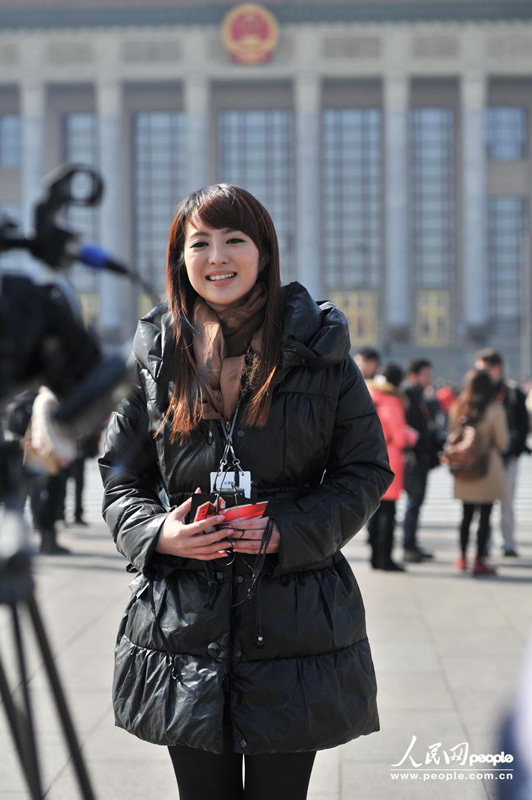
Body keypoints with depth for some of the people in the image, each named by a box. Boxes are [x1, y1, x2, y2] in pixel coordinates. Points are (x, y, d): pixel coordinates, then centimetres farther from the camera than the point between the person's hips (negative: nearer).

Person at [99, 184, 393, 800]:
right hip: (183, 626, 2)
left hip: (295, 620, -1)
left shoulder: (319, 352, 0)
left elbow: (367, 472, 2)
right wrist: (157, 533, -11)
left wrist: (290, 530, -13)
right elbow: (119, 481, 10)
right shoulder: (153, 359, 5)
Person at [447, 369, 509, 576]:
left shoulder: (457, 408, 1)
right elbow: (502, 442, -8)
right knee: (485, 516, 1)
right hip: (488, 468, -5)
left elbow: (451, 436, 10)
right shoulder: (494, 409, -12)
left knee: (467, 514, 17)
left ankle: (463, 557, 24)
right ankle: (479, 561, 0)